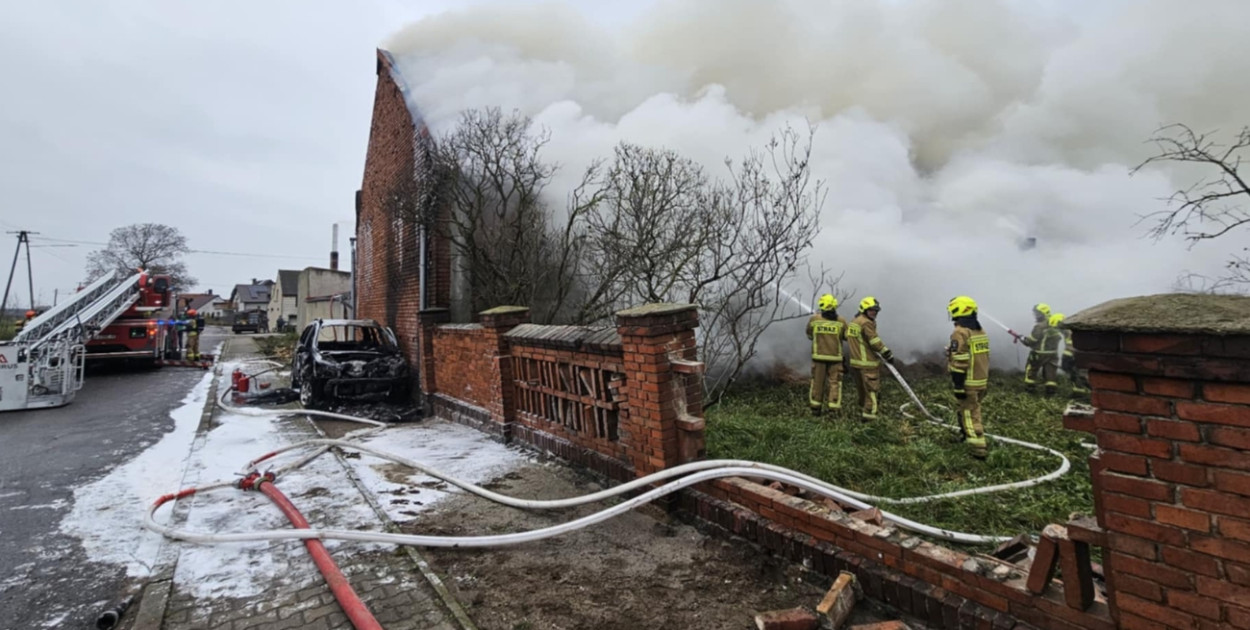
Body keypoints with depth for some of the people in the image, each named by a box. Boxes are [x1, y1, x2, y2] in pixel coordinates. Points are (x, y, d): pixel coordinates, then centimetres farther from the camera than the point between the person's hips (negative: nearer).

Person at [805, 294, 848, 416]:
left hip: (819, 356, 1)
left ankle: (815, 407, 16)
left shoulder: (814, 319, -5)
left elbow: (810, 335, 9)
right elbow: (847, 336, 7)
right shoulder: (841, 321, -6)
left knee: (817, 381, 10)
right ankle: (833, 409, 1)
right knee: (834, 382, 5)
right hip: (835, 357, -1)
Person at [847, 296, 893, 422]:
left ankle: (863, 412, 27)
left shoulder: (853, 322, 14)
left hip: (856, 362, 9)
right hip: (867, 363, -9)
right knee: (872, 389, -3)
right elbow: (875, 342, -16)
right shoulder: (867, 323, -15)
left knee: (862, 390, 18)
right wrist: (887, 354, -8)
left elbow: (847, 336, 21)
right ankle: (869, 415, -3)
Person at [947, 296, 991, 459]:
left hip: (969, 383, -8)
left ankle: (979, 449, -2)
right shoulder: (981, 331, 10)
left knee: (970, 415, -2)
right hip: (982, 381, 9)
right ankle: (967, 434, 38)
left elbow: (958, 363, -22)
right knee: (973, 410, 24)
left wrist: (958, 386, -19)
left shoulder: (960, 333, -19)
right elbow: (984, 358, 18)